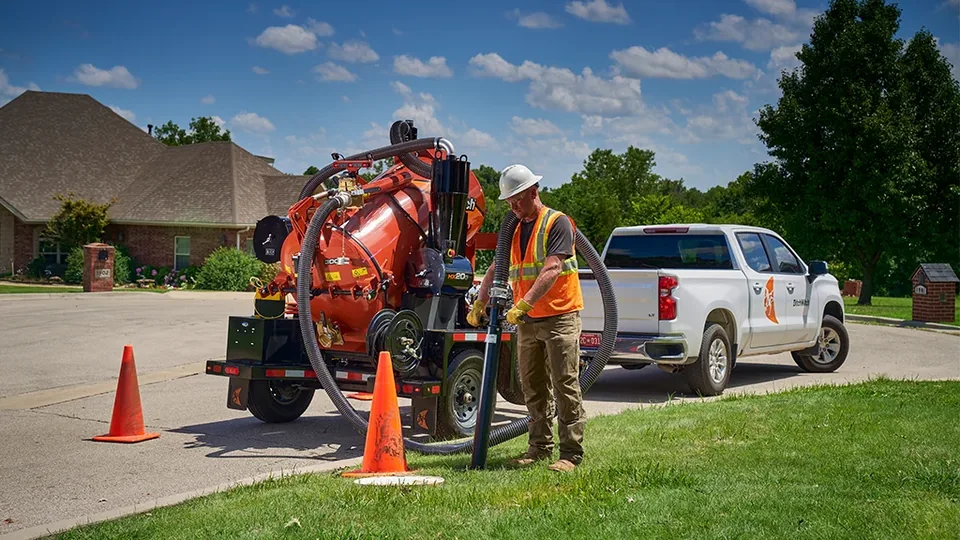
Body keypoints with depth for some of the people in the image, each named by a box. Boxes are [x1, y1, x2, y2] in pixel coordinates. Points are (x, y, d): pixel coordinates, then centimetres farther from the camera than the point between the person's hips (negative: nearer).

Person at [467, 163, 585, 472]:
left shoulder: (557, 223, -9)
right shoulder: (514, 230, 14)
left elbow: (552, 269, -21)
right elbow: (496, 270, 15)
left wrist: (524, 304, -31)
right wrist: (480, 303, -1)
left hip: (560, 317, -7)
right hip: (526, 321, 8)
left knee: (565, 385, -6)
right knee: (532, 388, 11)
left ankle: (571, 452, -3)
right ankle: (540, 447, 21)